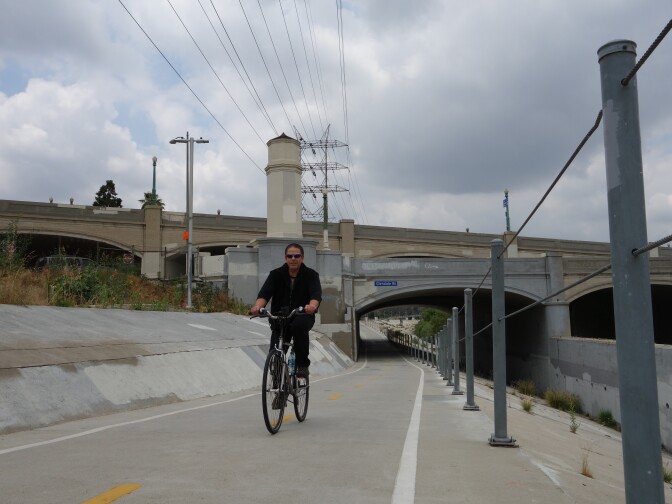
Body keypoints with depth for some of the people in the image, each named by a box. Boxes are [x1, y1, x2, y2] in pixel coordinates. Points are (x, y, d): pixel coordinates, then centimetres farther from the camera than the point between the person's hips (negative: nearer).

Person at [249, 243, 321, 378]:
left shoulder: (311, 275, -3)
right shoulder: (276, 274, 0)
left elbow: (316, 294, -22)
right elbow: (265, 293, -16)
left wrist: (312, 306, -47)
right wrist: (257, 306, -40)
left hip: (303, 317, -1)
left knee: (299, 325, -35)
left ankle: (303, 364, -18)